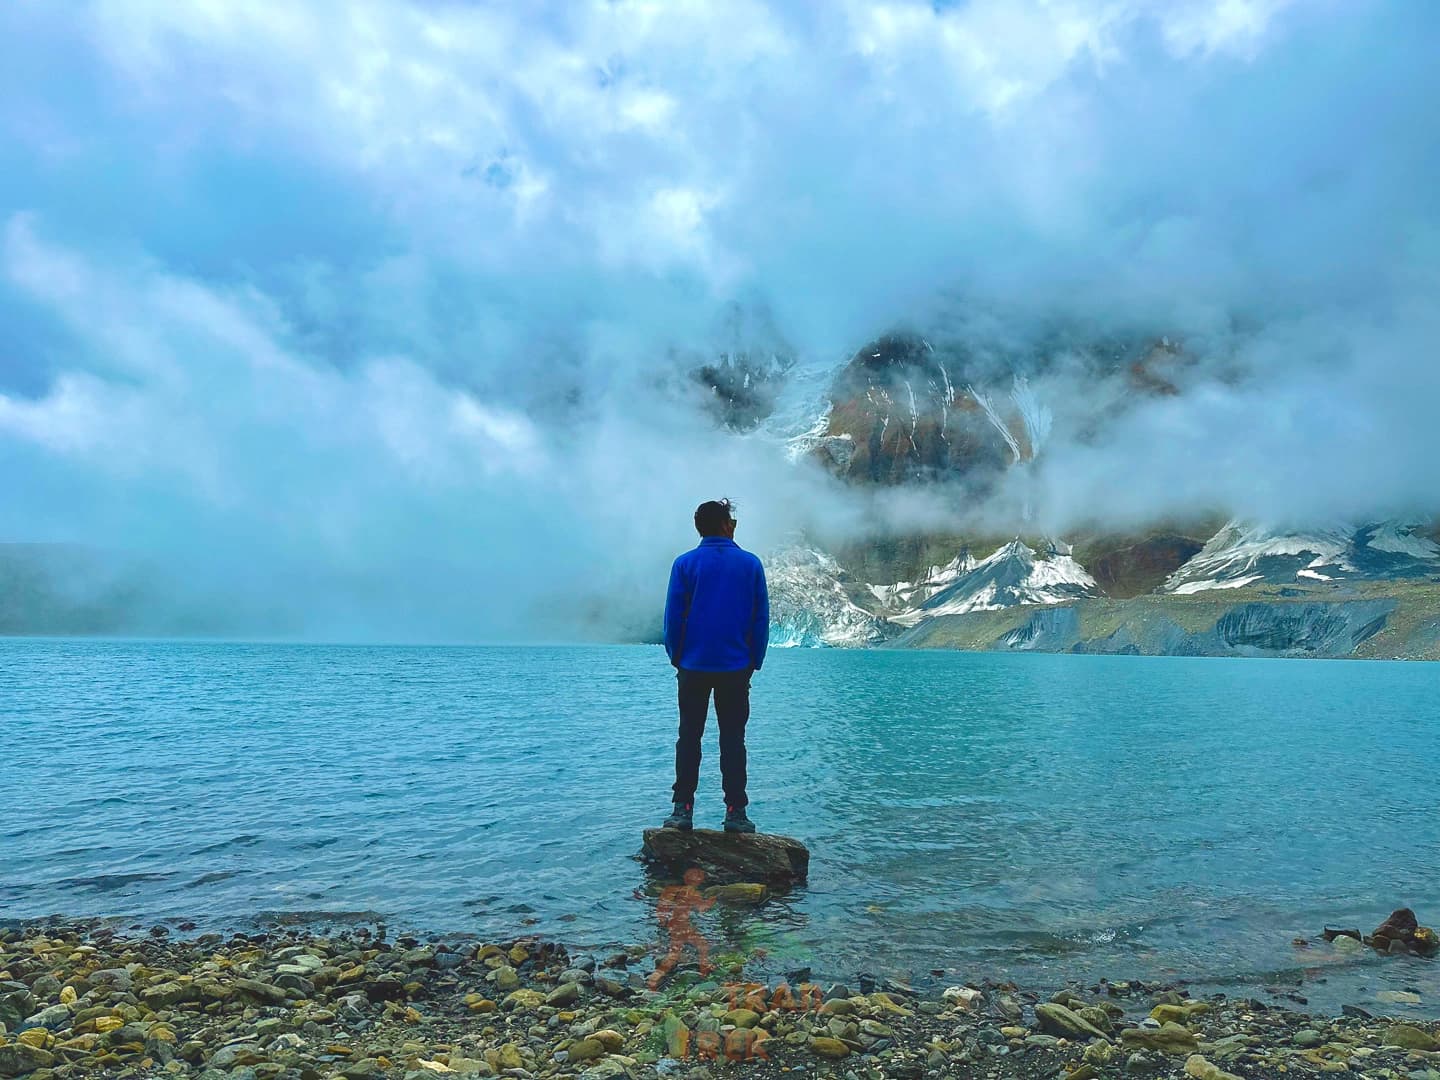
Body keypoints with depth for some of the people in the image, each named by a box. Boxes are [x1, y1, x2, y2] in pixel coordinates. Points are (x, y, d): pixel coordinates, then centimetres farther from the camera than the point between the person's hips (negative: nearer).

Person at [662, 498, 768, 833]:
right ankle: (735, 812, 6)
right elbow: (761, 618, 3)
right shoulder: (751, 564, 0)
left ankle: (683, 809, 5)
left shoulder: (685, 564, -2)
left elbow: (673, 616, -1)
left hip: (693, 667, 0)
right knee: (733, 740, 6)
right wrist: (755, 661, 10)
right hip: (736, 667, 0)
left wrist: (676, 657, 10)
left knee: (689, 738, 7)